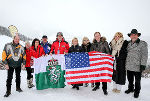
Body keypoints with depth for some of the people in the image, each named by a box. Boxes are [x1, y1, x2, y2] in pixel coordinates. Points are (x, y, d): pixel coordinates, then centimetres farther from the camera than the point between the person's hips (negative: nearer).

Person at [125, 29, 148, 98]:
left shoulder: (143, 44, -7)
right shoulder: (129, 44, 9)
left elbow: (144, 55, -9)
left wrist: (143, 65, -15)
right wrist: (125, 63, 16)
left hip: (137, 66, -5)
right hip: (129, 66, 5)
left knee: (137, 80, 11)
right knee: (130, 79, 19)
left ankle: (137, 91, 31)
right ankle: (130, 89, 40)